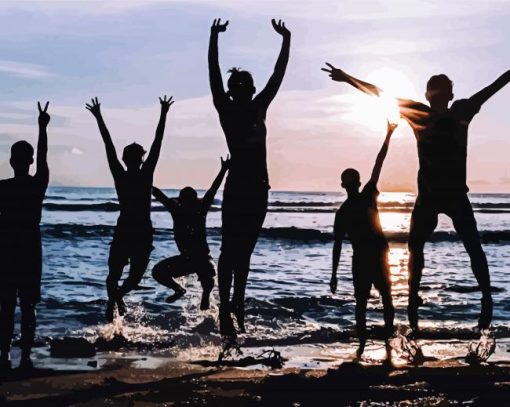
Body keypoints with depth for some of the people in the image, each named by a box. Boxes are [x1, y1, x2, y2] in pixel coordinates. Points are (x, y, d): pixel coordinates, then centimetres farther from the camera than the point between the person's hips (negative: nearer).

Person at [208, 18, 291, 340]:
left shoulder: (258, 107, 13)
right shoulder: (226, 110, 0)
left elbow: (279, 74, 16)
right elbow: (213, 73, -8)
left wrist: (286, 40, 15)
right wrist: (214, 37, -15)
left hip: (258, 187, 5)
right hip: (237, 186, -5)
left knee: (244, 251, 11)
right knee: (231, 250, -7)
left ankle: (237, 306, 18)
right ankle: (226, 308, -8)